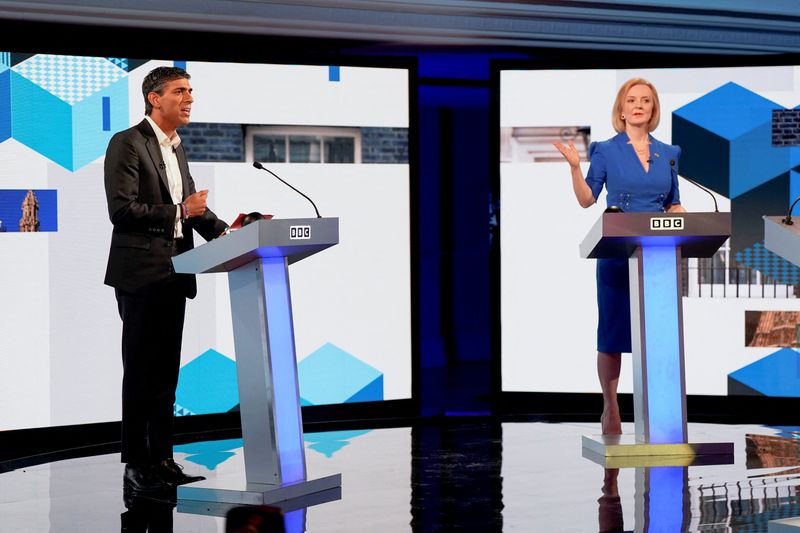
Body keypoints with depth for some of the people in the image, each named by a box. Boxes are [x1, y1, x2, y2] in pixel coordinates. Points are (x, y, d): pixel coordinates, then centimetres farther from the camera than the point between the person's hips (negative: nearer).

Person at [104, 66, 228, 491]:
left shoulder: (176, 149, 18)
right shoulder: (127, 144, -9)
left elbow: (191, 204, 17)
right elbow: (121, 209, -17)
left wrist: (223, 231, 0)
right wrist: (179, 211, -18)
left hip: (173, 275, 8)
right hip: (141, 273, -8)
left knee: (165, 372, 11)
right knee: (140, 372, -3)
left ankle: (162, 460, 17)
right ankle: (136, 465, 3)